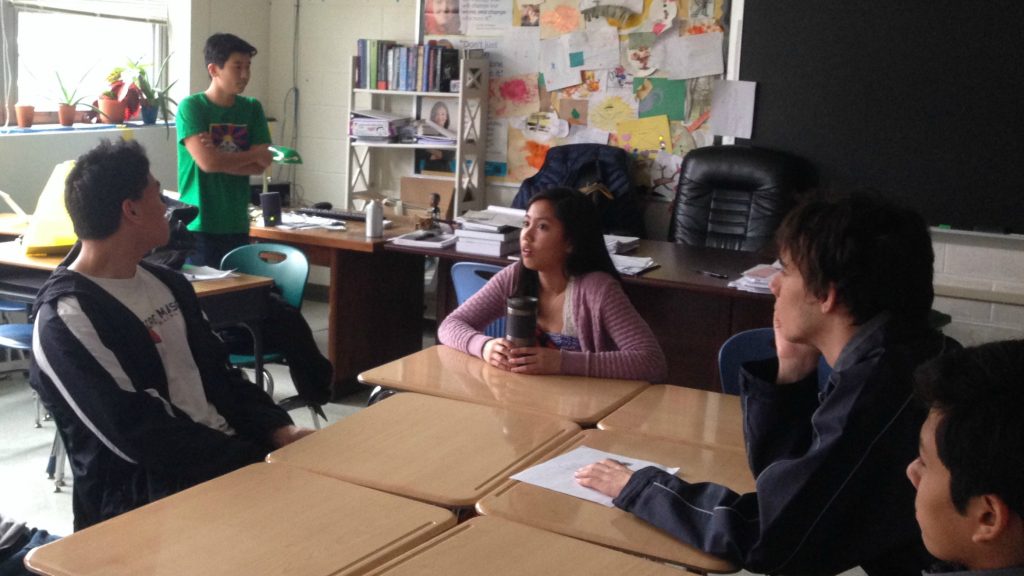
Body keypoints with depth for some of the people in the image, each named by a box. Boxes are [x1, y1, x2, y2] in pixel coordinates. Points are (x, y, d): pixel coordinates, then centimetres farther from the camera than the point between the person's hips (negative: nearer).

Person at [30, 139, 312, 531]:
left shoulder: (166, 284, 13)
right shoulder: (67, 319, -13)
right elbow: (142, 437, -19)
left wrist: (281, 431, -2)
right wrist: (263, 464, -21)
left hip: (225, 453, 8)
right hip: (144, 492, -8)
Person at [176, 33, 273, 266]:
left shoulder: (252, 109, 7)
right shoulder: (191, 107, -7)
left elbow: (259, 167, -1)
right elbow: (207, 162, -18)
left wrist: (221, 159, -15)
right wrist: (256, 154, -6)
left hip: (237, 225, 5)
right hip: (199, 226, -4)